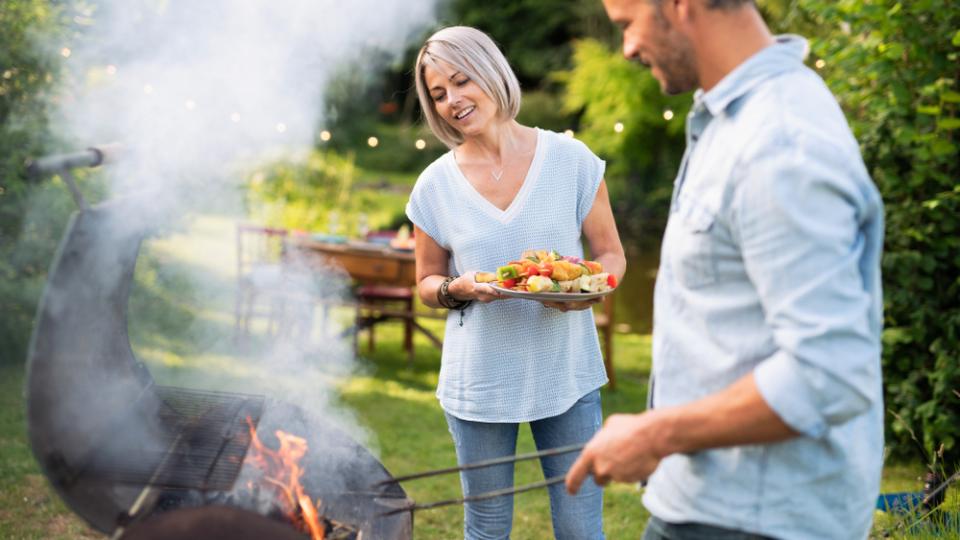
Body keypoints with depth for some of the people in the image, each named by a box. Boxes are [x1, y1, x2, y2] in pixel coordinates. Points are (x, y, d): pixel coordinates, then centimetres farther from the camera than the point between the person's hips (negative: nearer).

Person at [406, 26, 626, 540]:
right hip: (480, 380, 1)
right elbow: (427, 283, 9)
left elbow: (611, 254, 3)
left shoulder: (570, 159, -4)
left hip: (568, 375, -1)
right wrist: (459, 288, -14)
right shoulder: (435, 185, -2)